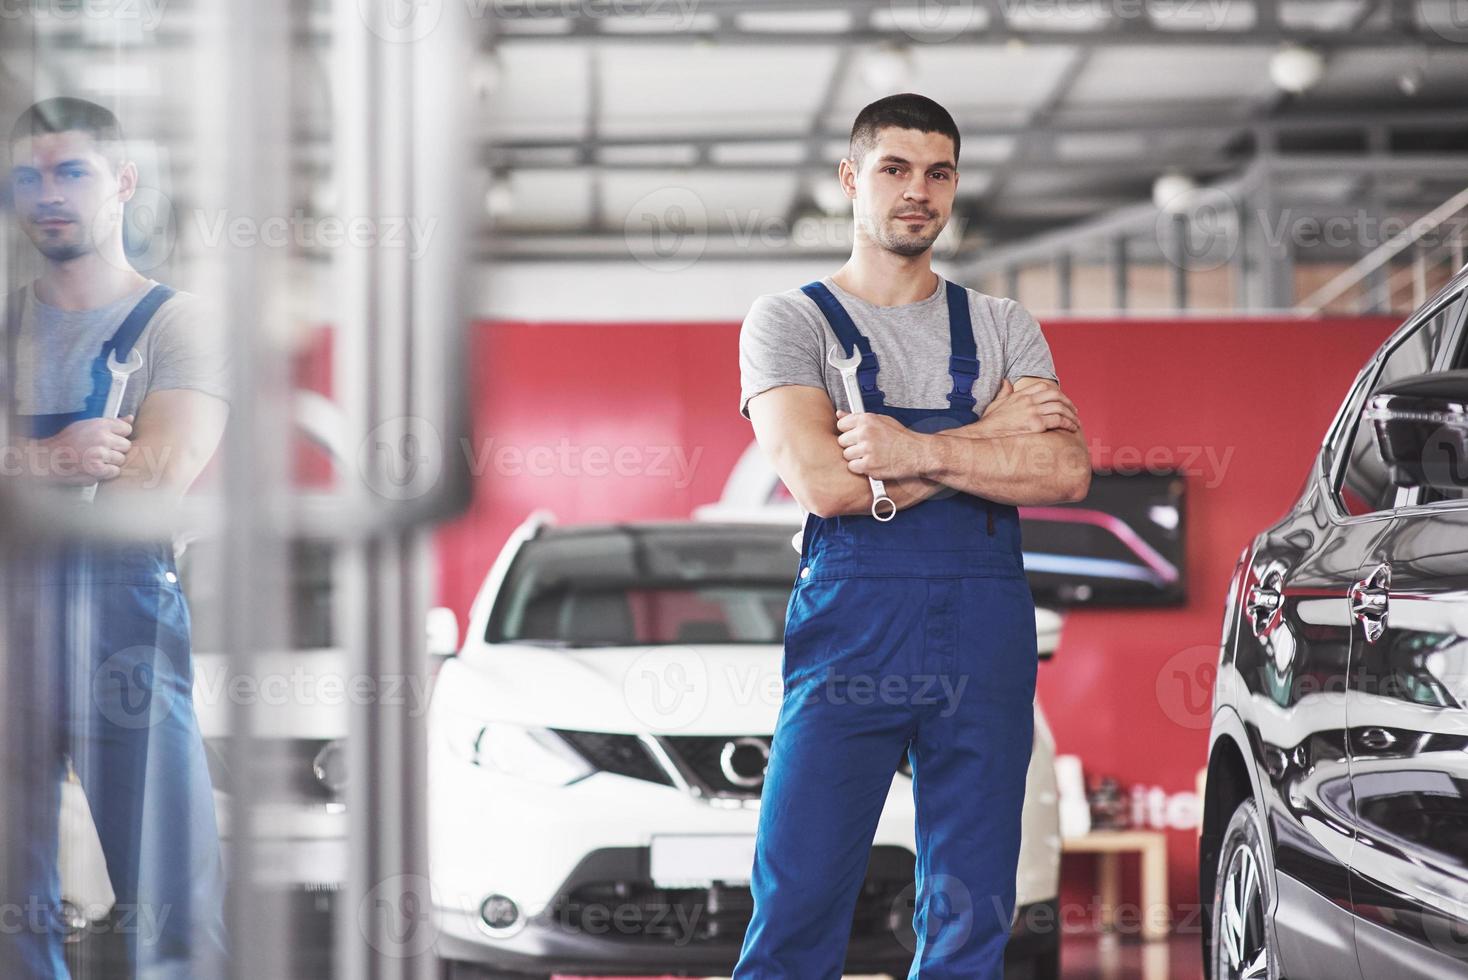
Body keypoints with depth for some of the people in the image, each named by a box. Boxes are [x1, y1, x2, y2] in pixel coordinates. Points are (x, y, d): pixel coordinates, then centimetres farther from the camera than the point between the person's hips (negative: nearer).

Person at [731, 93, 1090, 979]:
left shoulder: (1003, 327, 16)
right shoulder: (791, 320, 7)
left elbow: (1067, 472, 0)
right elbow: (824, 483, -10)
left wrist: (917, 451, -11)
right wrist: (988, 437, -3)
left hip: (987, 628, 3)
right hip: (850, 621, -3)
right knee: (798, 903, -8)